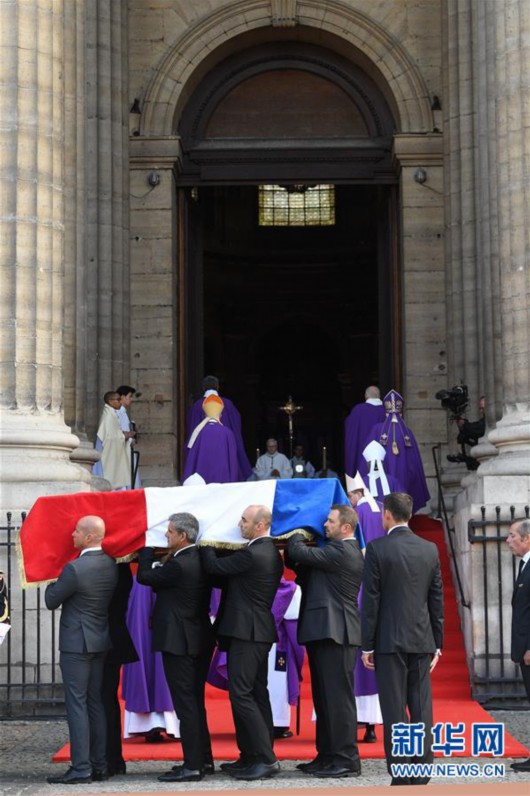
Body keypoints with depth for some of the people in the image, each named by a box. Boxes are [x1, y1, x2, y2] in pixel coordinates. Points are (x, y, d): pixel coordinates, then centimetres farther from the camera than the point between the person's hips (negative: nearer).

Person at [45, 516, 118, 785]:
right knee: (95, 703, 12)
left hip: (76, 643, -7)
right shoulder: (111, 564, 2)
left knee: (77, 705, -3)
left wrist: (52, 583, 10)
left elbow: (51, 601, -11)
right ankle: (100, 766, 15)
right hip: (101, 642, 7)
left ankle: (81, 769, -3)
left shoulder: (74, 569, -20)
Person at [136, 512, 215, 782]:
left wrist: (148, 548, 2)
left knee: (185, 703, -5)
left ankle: (192, 766, -3)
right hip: (199, 639, 9)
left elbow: (144, 576, -10)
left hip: (179, 642, -9)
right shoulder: (201, 559, 7)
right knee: (195, 702, 17)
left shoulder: (178, 565, -20)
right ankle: (204, 759, 24)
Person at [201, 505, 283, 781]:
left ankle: (266, 758, -11)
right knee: (257, 694, 12)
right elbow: (230, 575, 19)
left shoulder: (252, 554, -19)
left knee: (240, 694, -10)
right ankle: (251, 757, 18)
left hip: (246, 633, -10)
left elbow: (215, 567, -12)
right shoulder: (271, 553, 13)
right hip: (259, 631, 10)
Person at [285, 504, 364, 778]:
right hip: (326, 632, 11)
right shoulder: (345, 551, 18)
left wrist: (296, 533, 2)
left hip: (335, 633, -11)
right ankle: (328, 756, 20)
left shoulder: (341, 551, -14)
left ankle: (347, 760, -4)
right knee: (325, 697, 14)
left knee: (338, 696, -7)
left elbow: (299, 553, -17)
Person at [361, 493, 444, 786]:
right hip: (422, 641, 4)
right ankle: (421, 775, 7)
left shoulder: (377, 549, -8)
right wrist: (437, 643, 14)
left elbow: (370, 600, -8)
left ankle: (400, 778, 0)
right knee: (421, 710, 7)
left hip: (390, 641, -4)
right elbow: (437, 600, 8)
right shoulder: (430, 549, 6)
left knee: (395, 711, -1)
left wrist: (367, 645, -2)